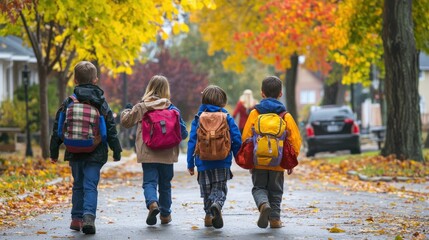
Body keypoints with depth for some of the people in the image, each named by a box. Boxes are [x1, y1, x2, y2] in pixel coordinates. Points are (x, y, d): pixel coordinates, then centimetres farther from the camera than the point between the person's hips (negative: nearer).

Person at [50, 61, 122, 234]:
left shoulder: (68, 103, 0)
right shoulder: (102, 104, -1)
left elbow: (58, 129, 3)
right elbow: (111, 130, 1)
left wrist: (54, 152, 10)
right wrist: (116, 151, 8)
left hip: (74, 153, 2)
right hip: (95, 154, -2)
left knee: (78, 185, 16)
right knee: (90, 186, -3)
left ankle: (77, 218, 17)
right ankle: (89, 216, -21)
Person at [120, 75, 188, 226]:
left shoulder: (141, 108, -3)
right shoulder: (172, 109, -2)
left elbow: (125, 121, 4)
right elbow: (183, 133, -2)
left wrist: (126, 110, 24)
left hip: (148, 154, -1)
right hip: (167, 155, 1)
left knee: (149, 181, 0)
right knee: (165, 184, 15)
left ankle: (152, 203, -29)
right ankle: (165, 214, 24)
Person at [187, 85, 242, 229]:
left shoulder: (198, 119, 1)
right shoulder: (226, 118, -1)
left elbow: (192, 142, 0)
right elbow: (237, 139, -3)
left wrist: (190, 163, 5)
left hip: (203, 162, 1)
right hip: (223, 162, -1)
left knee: (207, 190, 16)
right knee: (220, 188, 7)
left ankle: (209, 214, 15)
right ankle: (217, 205, -22)